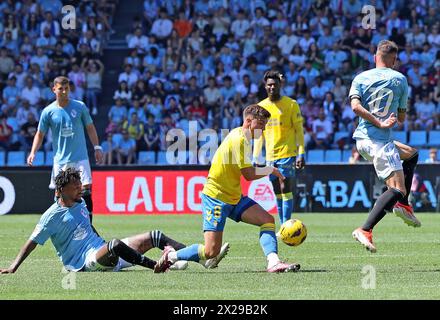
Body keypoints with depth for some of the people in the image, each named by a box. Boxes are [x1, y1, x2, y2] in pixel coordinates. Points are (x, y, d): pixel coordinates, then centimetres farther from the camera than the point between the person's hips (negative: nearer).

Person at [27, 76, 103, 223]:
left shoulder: (80, 106, 1)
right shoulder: (48, 111, 1)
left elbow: (90, 128, 12)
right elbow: (40, 134, 7)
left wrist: (97, 148, 7)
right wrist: (33, 153, -6)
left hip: (80, 158, 0)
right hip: (60, 160, 0)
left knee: (86, 190, -9)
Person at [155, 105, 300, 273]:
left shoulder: (240, 134, 9)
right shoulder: (239, 139, -20)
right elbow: (249, 175, -20)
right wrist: (271, 170, -5)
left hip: (234, 197, 10)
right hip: (215, 197, -10)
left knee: (267, 220, -7)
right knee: (211, 251, -12)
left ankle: (273, 262, -17)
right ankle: (171, 255, 7)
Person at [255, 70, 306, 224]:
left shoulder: (291, 104, -3)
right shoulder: (261, 106, 11)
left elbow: (299, 130, -4)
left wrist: (301, 154, -12)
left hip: (287, 154, -5)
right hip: (270, 156, 5)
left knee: (286, 192, -11)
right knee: (278, 194, 8)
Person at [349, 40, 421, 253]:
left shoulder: (360, 78, 8)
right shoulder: (400, 79, 3)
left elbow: (355, 106, -11)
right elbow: (402, 118, 9)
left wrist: (379, 122, -10)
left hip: (361, 139, 6)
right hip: (380, 141, -6)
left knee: (411, 154, 28)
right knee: (397, 189, -10)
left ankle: (402, 204, 19)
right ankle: (365, 230, -26)